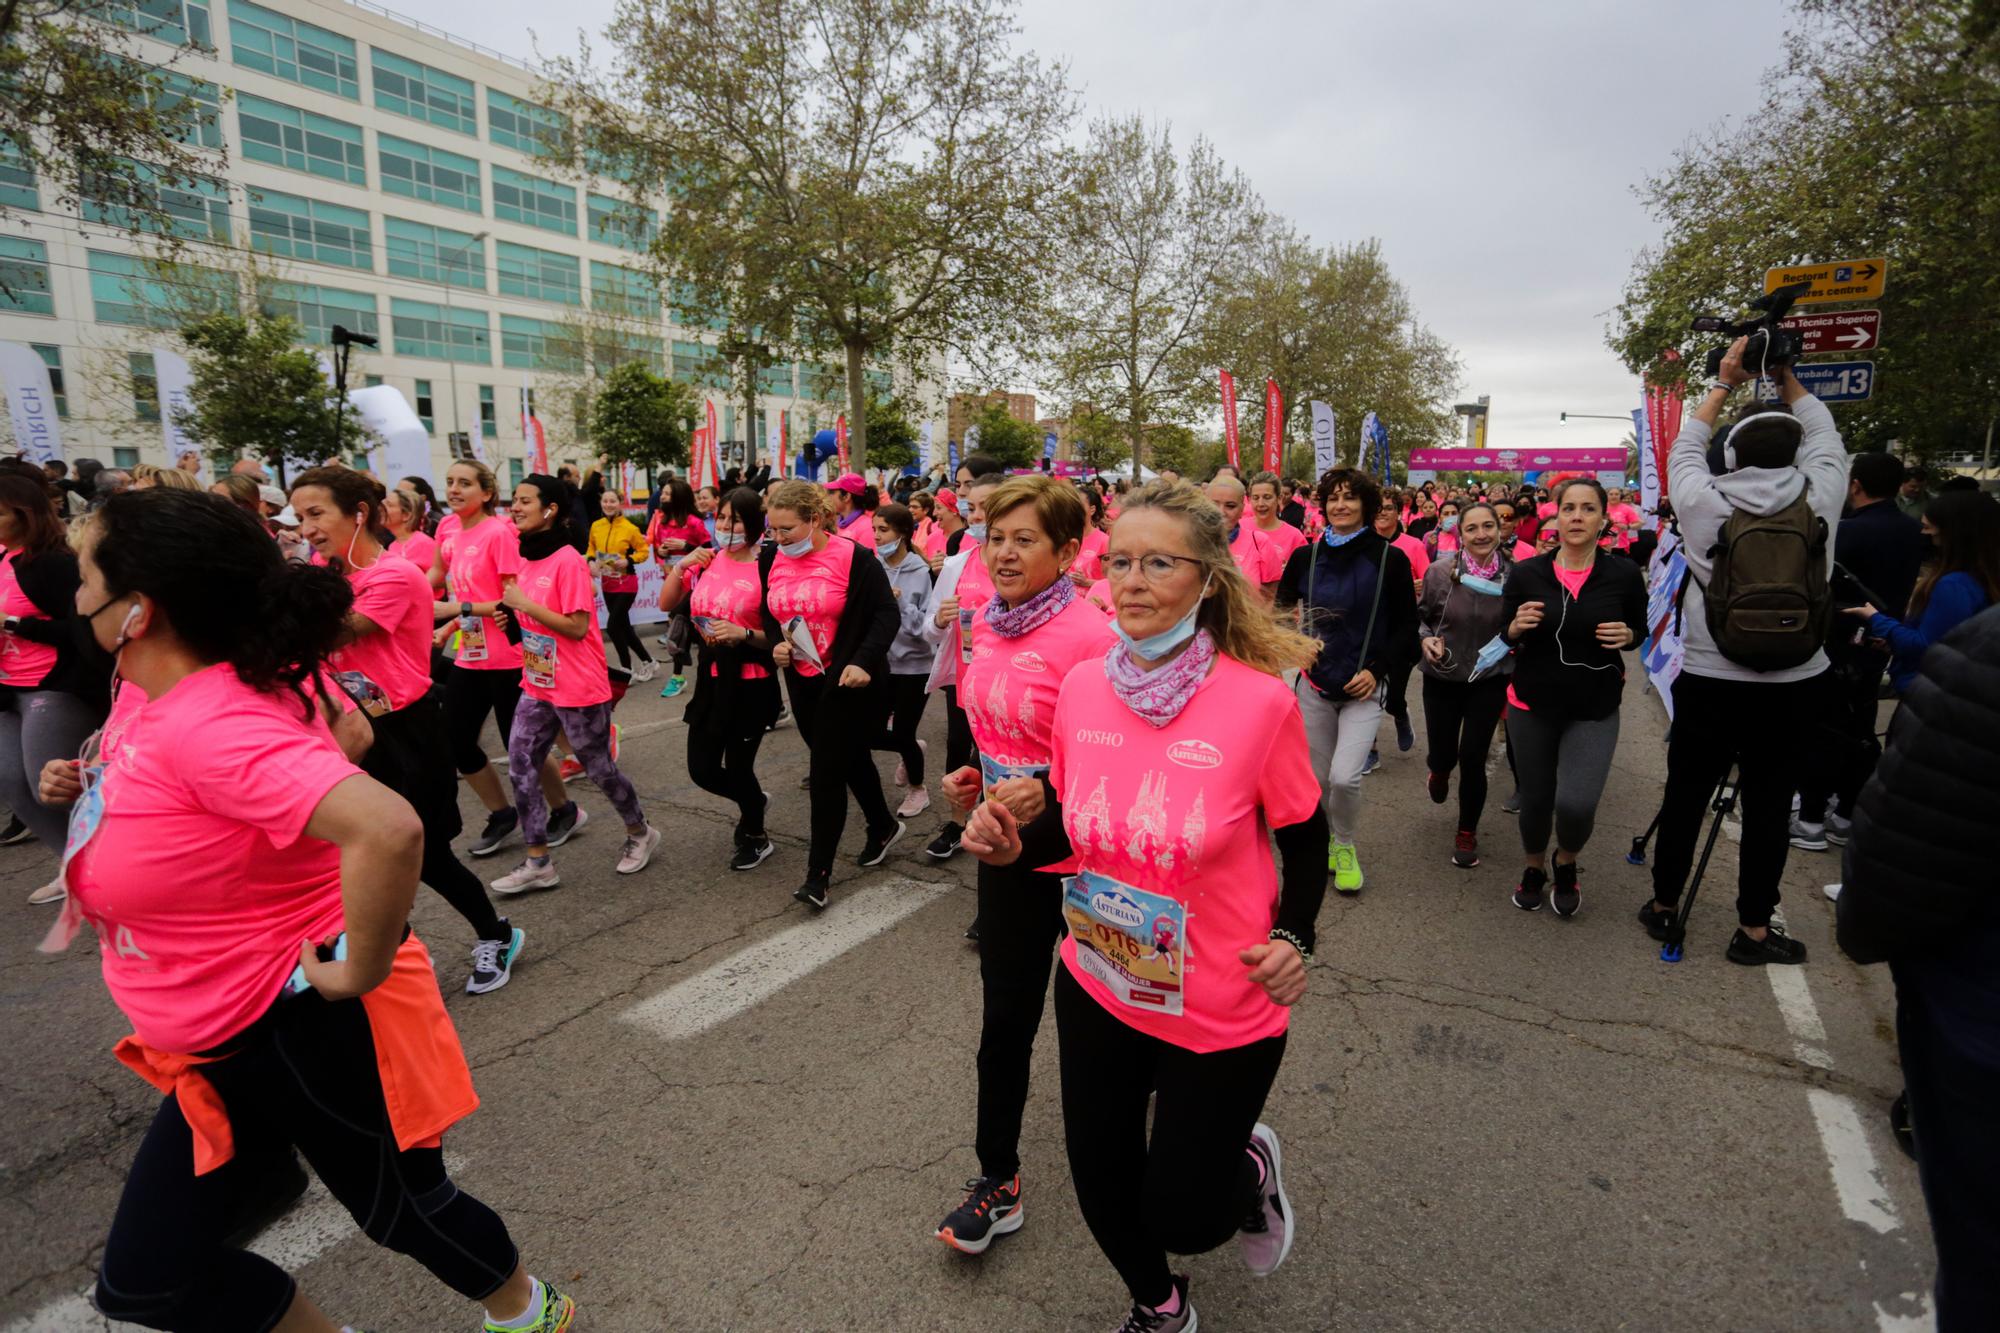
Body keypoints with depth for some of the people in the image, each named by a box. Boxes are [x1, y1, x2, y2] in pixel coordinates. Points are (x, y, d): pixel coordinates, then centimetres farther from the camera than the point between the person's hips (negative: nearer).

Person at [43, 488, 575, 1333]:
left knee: (402, 1207, 15)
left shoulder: (213, 723, -31)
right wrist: (91, 783, 4)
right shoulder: (149, 688, -2)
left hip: (304, 1034, -9)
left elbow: (388, 830, -47)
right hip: (222, 1044, 9)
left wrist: (360, 970, -32)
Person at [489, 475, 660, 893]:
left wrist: (523, 603, -21)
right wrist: (510, 610, 3)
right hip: (537, 686, 8)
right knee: (521, 770, 5)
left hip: (579, 689, -8)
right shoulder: (526, 560, 8)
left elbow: (577, 627, -21)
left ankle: (640, 833, 30)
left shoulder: (568, 561, -16)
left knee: (599, 768, 7)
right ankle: (538, 863, 16)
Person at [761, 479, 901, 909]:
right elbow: (771, 614, 16)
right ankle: (884, 826, 42)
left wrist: (863, 662, -25)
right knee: (849, 758, 20)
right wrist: (776, 644, -5)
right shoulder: (775, 561, 4)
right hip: (803, 681, 7)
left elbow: (886, 614, -14)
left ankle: (818, 874, 6)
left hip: (848, 681, -6)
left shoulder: (854, 558, -15)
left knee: (826, 772, -5)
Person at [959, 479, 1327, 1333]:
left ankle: (1250, 1165, 49)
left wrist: (1291, 936, -19)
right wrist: (1013, 846, -15)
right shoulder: (1083, 686, -9)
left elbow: (1306, 840, -5)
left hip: (1220, 1013, -4)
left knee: (1180, 1218, 13)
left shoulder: (1259, 700, -20)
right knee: (1102, 1189, 21)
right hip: (1097, 991, 4)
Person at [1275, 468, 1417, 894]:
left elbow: (1406, 627, 1)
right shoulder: (1306, 557, 1)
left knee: (1344, 777, -15)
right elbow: (1281, 609, 9)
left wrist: (1377, 669, -10)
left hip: (1363, 688, -2)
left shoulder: (1389, 559, -5)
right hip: (1314, 684, 3)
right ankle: (1325, 844, 35)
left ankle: (1345, 847, 14)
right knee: (1319, 778, 9)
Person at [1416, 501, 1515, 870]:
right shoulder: (1440, 571, -11)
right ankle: (1438, 770, 48)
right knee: (1444, 755, 6)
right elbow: (1421, 615, 4)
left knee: (1472, 758, -3)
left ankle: (1467, 833, 22)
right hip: (1442, 677, 0)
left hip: (1490, 679, 0)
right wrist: (1425, 638, -15)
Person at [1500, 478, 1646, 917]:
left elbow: (1640, 631, 9)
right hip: (1531, 705, 1)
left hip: (1595, 711, -1)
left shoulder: (1624, 575, -6)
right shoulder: (1526, 573, -6)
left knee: (1576, 804, -15)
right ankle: (1533, 868, 41)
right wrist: (1518, 625, -18)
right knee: (1535, 800, 10)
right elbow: (1505, 637, 4)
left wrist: (1627, 635, -13)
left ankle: (1567, 863, 20)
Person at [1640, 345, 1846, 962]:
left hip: (1707, 684, 0)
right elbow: (1824, 437, 15)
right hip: (1793, 686, 1)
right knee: (1769, 808, 8)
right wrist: (1787, 378, 21)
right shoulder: (1819, 500, -5)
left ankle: (1663, 905, 24)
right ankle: (1754, 930, 18)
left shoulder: (1703, 502, -7)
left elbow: (1685, 447, 13)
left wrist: (1723, 383, 20)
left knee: (1684, 799, 11)